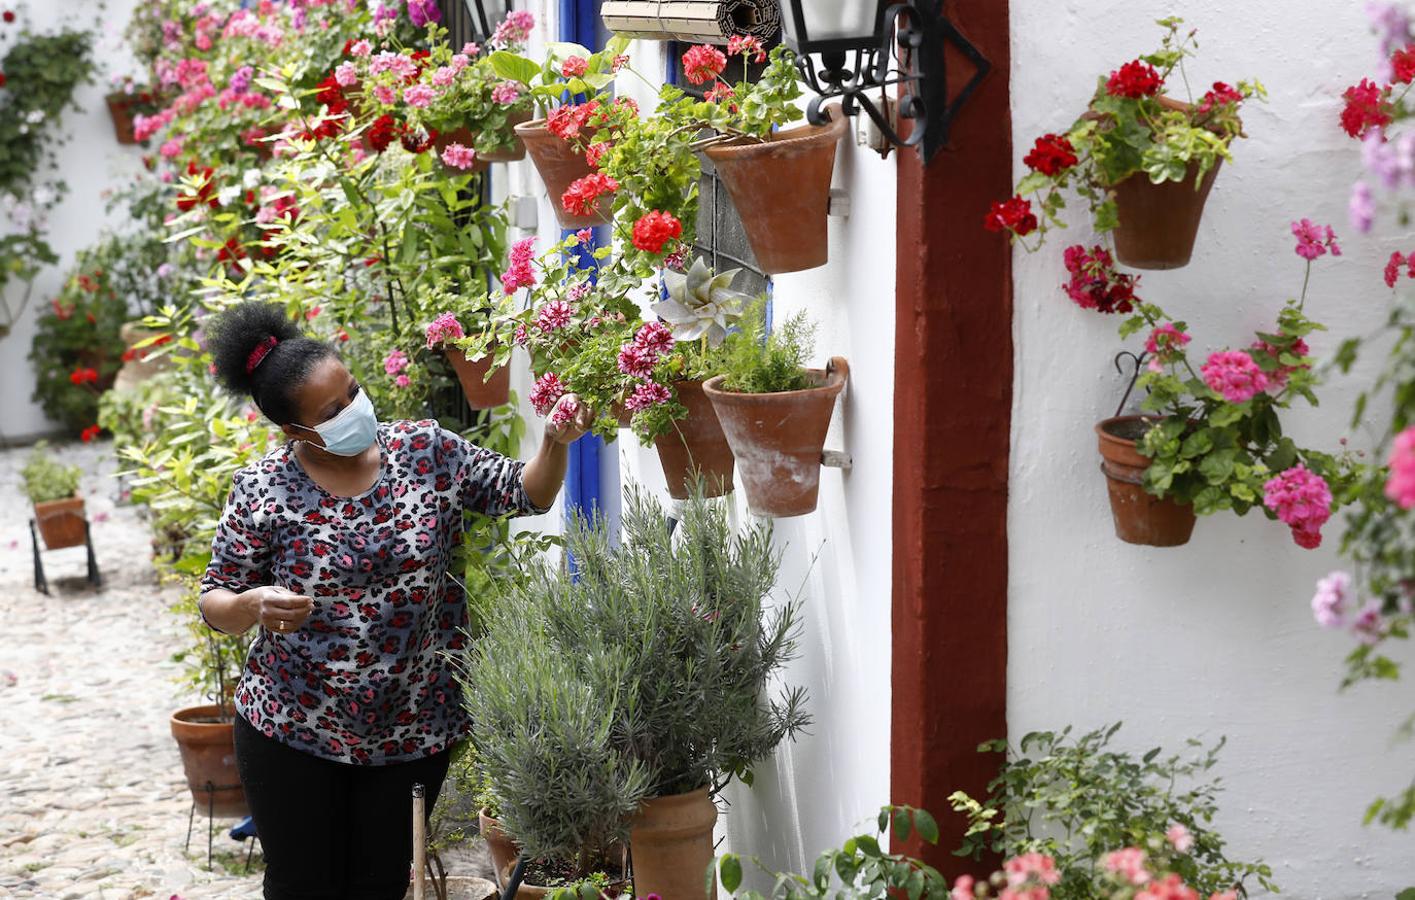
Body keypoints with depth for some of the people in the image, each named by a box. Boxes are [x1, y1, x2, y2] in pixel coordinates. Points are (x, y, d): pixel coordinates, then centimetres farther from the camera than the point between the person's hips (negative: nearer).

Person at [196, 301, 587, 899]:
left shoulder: (427, 451, -4)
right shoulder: (262, 490, -9)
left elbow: (525, 493, 1)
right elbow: (214, 602, -3)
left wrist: (556, 444, -19)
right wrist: (253, 606, -25)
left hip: (414, 732, 2)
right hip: (293, 732, -1)